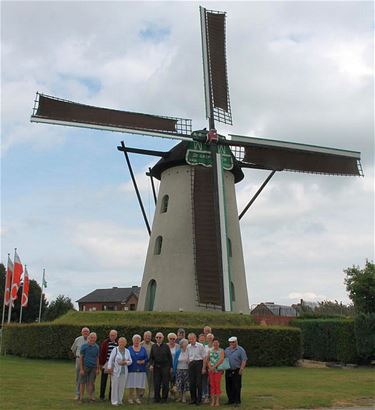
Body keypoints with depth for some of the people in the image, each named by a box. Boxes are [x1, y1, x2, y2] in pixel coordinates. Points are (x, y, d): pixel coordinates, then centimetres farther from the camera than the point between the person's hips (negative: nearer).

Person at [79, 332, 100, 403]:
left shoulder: (97, 347, 6)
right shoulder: (84, 346, -4)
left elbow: (97, 358, 9)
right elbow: (81, 358, -4)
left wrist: (97, 369, 5)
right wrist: (81, 369, -8)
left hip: (93, 367, 3)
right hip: (85, 367, -2)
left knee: (91, 383, 5)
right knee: (82, 382, 2)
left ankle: (90, 397, 12)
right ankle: (81, 397, 9)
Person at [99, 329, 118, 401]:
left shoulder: (118, 343, 5)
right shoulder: (105, 342, -4)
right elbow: (101, 353, -4)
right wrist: (101, 363, -8)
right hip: (106, 364, -3)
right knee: (104, 381, 7)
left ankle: (111, 396, 18)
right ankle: (102, 396, 17)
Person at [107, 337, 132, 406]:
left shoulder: (127, 351, 9)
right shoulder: (115, 350, -1)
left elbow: (130, 361, 11)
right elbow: (110, 360, -4)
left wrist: (125, 362, -8)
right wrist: (109, 368, -11)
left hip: (124, 372, 3)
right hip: (115, 371, -3)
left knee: (122, 386, 5)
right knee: (115, 386, -3)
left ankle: (120, 400, 17)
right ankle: (114, 401, 4)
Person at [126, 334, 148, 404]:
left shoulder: (143, 349, 10)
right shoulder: (129, 349, 6)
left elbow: (146, 358, 6)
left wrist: (143, 361, -11)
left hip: (141, 370, 2)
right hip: (132, 370, -2)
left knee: (140, 385, 1)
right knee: (131, 385, -4)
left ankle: (137, 398, 15)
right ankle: (130, 398, 9)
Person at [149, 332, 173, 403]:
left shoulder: (166, 346, 1)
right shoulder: (153, 346, 8)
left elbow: (170, 357, 3)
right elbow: (151, 357, 11)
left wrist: (171, 367, 0)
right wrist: (151, 364, -4)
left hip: (165, 366, -2)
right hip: (156, 367, 2)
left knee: (165, 383, 0)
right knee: (156, 383, 4)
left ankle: (164, 398, 10)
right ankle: (157, 398, 14)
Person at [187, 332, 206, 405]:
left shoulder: (200, 346, -7)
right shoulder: (188, 347, 8)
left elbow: (204, 357, -6)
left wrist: (204, 368, -9)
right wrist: (189, 365, 9)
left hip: (199, 363, -4)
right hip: (191, 364, 5)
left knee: (199, 382, -1)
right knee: (191, 382, 7)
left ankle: (199, 400, 9)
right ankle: (193, 399, 20)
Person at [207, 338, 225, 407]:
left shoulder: (221, 351, 2)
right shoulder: (210, 350, 13)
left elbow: (221, 360, -9)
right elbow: (207, 359, 9)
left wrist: (214, 367, -15)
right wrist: (210, 367, -6)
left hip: (218, 370, -3)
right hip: (210, 370, 3)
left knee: (217, 385, -4)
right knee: (212, 385, 3)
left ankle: (217, 401, 1)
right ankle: (212, 400, 7)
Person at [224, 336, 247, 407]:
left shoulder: (240, 350, -4)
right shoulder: (226, 350, 12)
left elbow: (244, 360, -10)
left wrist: (241, 369, -17)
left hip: (236, 371, -5)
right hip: (228, 371, 5)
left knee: (237, 387, -4)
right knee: (228, 386, 9)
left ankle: (237, 401, 3)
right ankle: (231, 400, 20)